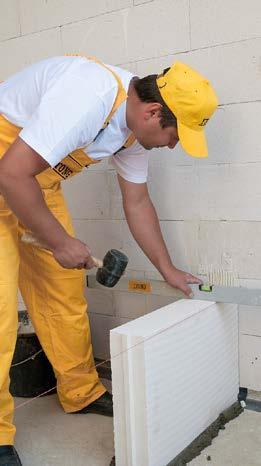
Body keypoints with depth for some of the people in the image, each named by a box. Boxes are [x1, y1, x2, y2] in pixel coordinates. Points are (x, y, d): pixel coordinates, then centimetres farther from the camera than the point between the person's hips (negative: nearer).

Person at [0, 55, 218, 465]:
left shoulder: (137, 124, -2)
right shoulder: (89, 97, -31)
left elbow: (137, 203, 8)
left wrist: (168, 271, 9)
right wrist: (60, 242, -21)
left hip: (38, 182, 9)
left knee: (65, 291, 9)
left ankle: (81, 393, 24)